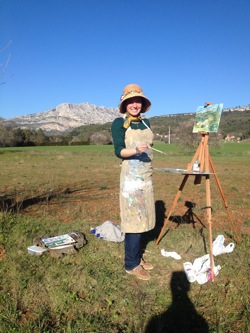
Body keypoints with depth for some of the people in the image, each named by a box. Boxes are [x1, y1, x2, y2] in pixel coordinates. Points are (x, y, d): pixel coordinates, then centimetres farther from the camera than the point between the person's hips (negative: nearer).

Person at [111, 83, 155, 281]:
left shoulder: (146, 122, 12)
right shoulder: (119, 123, -7)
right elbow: (119, 151, -15)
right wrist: (135, 150, -32)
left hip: (147, 176, 7)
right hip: (131, 176, -7)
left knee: (143, 217, 11)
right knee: (134, 219, -4)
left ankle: (137, 256, 25)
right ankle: (131, 264, 8)